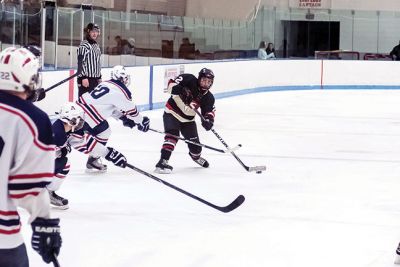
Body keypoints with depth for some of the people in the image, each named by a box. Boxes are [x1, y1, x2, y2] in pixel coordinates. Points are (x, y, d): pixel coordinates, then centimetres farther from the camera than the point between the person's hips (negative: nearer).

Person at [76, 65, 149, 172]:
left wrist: (123, 117, 29)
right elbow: (131, 110, 3)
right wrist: (141, 122, 18)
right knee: (103, 133, 1)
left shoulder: (107, 84, 18)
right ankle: (92, 161, 5)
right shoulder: (121, 91, -8)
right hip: (87, 111, -9)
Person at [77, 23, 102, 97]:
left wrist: (99, 77, 21)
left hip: (95, 79, 9)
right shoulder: (84, 45, -11)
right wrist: (83, 77, -22)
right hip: (86, 78, -9)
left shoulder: (96, 45, 16)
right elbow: (80, 62, -17)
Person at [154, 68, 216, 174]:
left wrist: (208, 120, -28)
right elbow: (172, 83, -17)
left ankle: (196, 156, 48)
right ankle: (162, 162, -32)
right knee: (172, 136, -26)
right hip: (172, 113, -5)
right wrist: (175, 88, -39)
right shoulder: (189, 80, -19)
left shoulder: (208, 97, -7)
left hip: (188, 119, 5)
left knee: (194, 142, 12)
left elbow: (209, 111, -6)